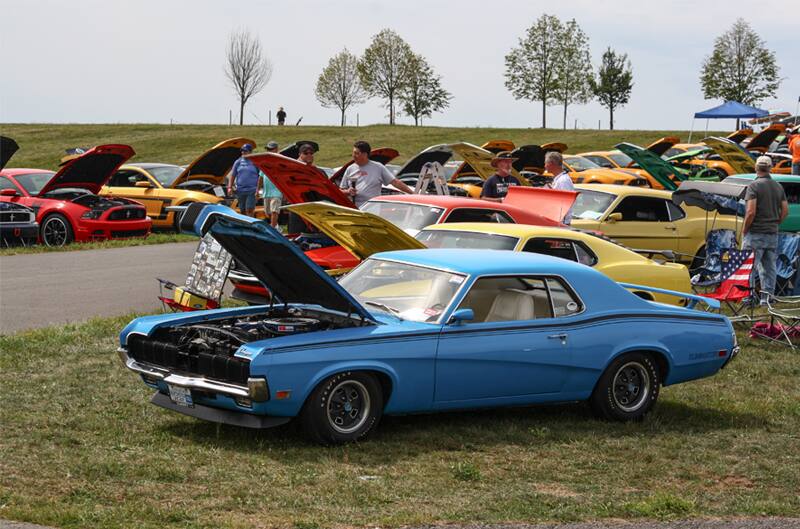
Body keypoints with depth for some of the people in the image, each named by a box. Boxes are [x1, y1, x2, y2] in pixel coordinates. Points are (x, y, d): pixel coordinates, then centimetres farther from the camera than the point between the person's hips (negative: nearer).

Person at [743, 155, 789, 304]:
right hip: (773, 234, 6)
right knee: (769, 268, 10)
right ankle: (767, 297, 11)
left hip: (755, 233, -6)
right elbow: (785, 210, 8)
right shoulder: (778, 186, 8)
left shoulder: (754, 186, -12)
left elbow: (751, 211, -19)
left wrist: (744, 229, -7)